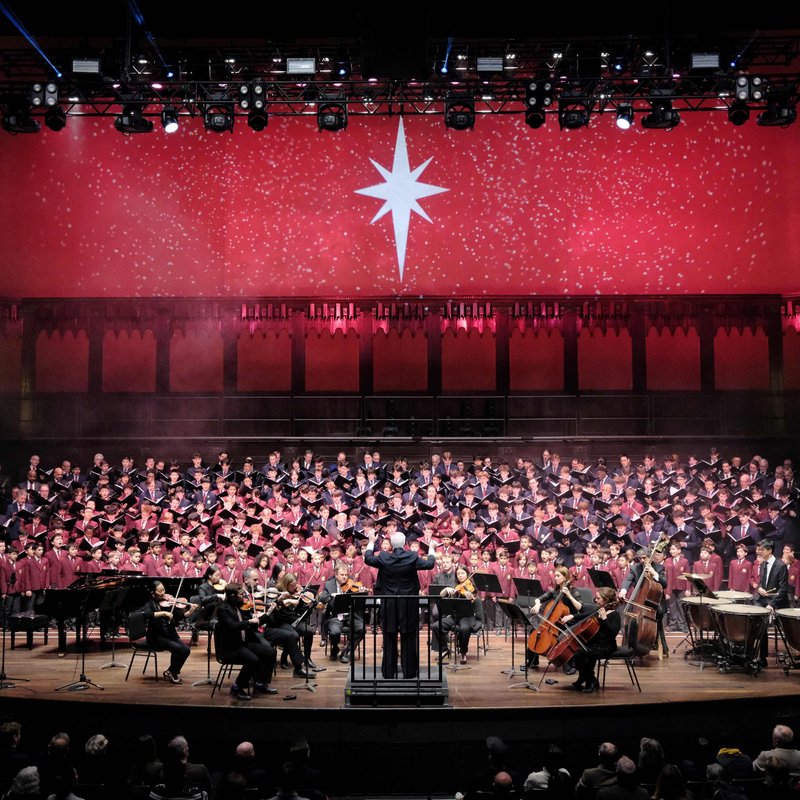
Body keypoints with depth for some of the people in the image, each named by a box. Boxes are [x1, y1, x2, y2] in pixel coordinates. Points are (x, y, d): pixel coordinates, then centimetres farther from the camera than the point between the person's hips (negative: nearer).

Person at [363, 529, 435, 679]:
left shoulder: (383, 558, -9)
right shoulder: (413, 557, -12)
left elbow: (368, 559, 9)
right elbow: (429, 564, 1)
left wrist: (371, 542, 22)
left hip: (389, 605, 1)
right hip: (409, 605, -1)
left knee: (389, 639, 10)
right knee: (408, 638, 8)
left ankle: (389, 671, 15)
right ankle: (409, 671, 12)